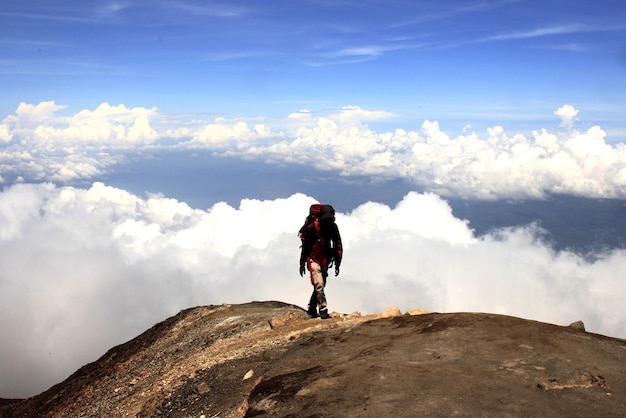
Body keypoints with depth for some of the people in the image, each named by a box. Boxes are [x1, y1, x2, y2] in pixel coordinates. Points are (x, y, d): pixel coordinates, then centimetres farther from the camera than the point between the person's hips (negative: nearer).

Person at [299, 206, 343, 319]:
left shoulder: (333, 227, -5)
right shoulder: (312, 227, -17)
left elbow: (338, 246, 2)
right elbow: (305, 245, -9)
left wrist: (337, 265, -1)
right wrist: (302, 263, -4)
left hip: (325, 260, 5)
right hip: (313, 259, -5)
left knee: (320, 286, 11)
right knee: (319, 284, -17)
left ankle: (311, 309, 27)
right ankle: (323, 310, -11)